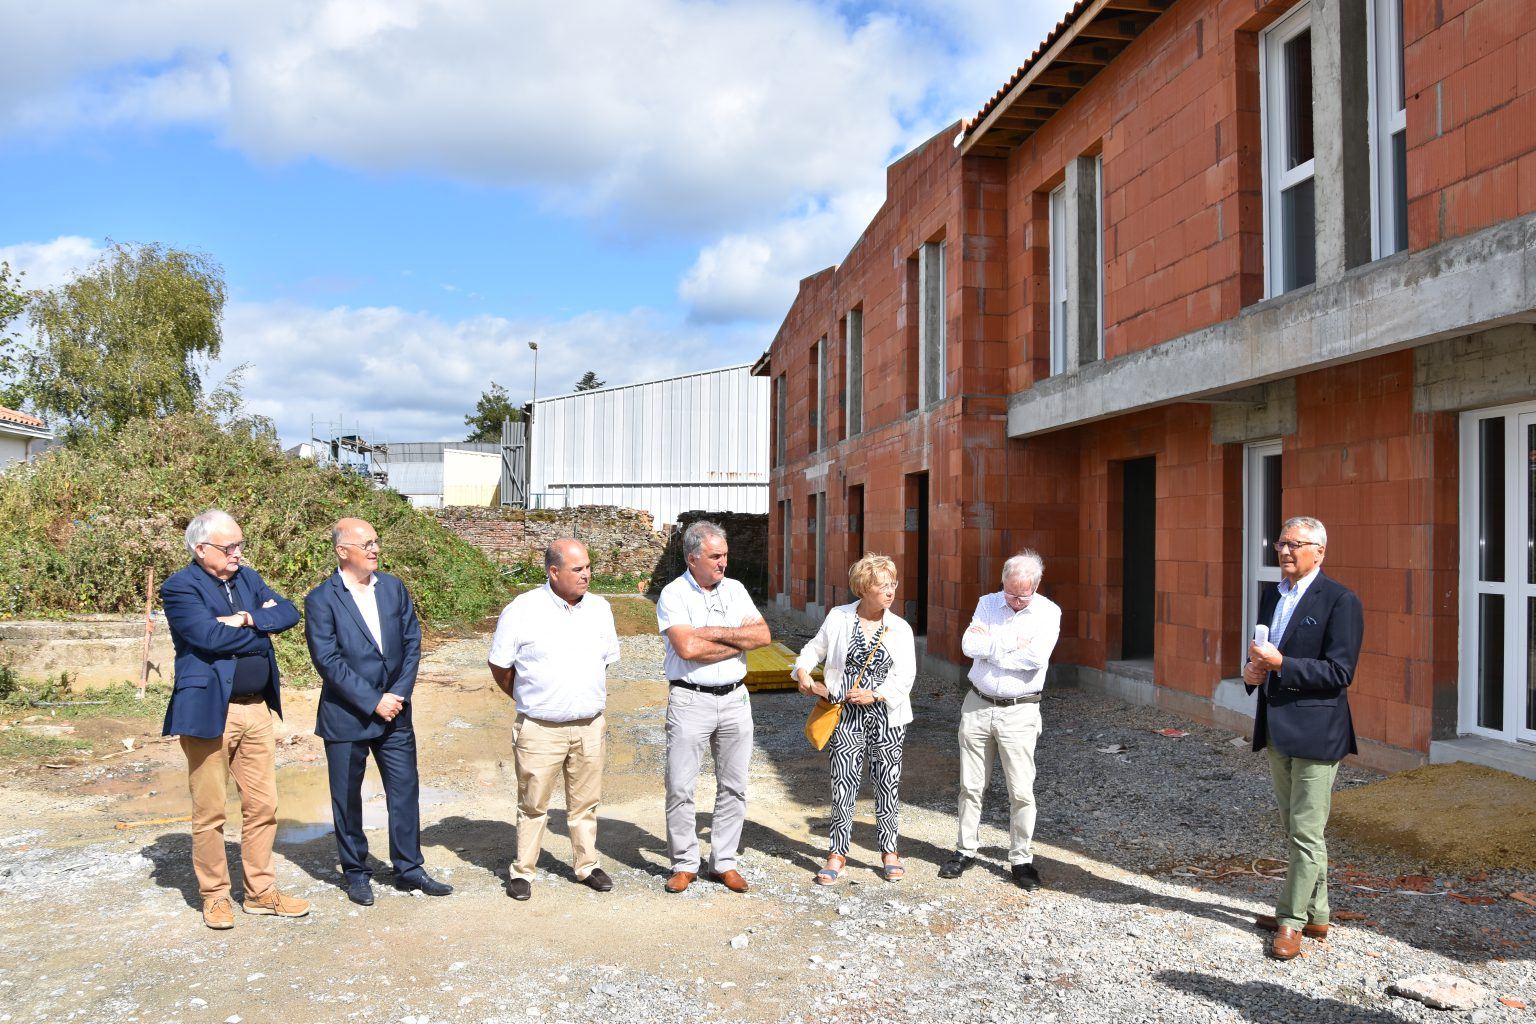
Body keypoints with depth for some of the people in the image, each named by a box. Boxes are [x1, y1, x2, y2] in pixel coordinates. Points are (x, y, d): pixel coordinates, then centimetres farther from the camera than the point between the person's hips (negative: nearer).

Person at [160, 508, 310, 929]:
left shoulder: (248, 578, 13)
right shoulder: (180, 587, -8)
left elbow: (289, 612, 3)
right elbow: (209, 635, -21)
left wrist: (248, 619, -14)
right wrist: (262, 632, -7)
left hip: (257, 709, 6)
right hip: (209, 710, -6)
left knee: (263, 806, 10)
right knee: (210, 812, 6)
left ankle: (260, 891, 22)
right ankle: (215, 895, 21)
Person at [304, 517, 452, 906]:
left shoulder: (393, 587, 5)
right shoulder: (321, 600, -9)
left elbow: (412, 642, 4)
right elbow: (328, 660, -15)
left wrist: (399, 694, -8)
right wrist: (373, 701, -16)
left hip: (394, 712, 4)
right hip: (345, 716, -4)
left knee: (405, 790, 7)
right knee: (347, 797, 10)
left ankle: (409, 869, 21)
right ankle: (355, 872, 26)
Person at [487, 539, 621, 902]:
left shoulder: (600, 609, 4)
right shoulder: (522, 611, -10)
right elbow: (500, 667, 0)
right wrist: (529, 701, 8)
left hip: (591, 726, 4)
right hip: (540, 730, -3)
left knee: (585, 802, 13)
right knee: (533, 804, 6)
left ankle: (587, 865, 28)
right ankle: (522, 871, 21)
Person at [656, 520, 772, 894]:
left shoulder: (735, 589, 8)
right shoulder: (673, 594, -7)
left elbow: (763, 635, -3)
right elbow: (687, 648, -20)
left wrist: (715, 632, -12)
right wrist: (739, 641, -10)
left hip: (735, 698, 4)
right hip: (690, 700, -4)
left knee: (733, 786, 9)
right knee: (680, 788, 0)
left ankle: (724, 863, 21)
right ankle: (684, 864, 15)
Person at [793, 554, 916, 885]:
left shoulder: (900, 629, 0)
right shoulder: (839, 618, 0)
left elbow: (905, 677, -4)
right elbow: (814, 649, 11)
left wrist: (874, 695, -17)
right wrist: (803, 673, -7)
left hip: (886, 714, 1)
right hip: (846, 715, -1)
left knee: (887, 782, 8)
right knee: (844, 783, 1)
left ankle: (889, 851, 24)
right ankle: (837, 855, 12)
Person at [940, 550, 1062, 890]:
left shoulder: (1048, 613, -4)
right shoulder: (988, 603, 5)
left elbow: (1036, 657, -20)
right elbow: (968, 645, -9)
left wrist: (990, 645, -11)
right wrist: (1010, 645, -15)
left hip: (1019, 712, -3)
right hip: (977, 706, 3)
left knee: (1021, 792, 1)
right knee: (970, 786, 10)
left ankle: (1021, 859, 15)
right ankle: (965, 850, 23)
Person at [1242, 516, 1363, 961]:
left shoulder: (1340, 601, -12)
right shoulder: (1271, 596, 12)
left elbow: (1340, 673, -17)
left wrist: (1279, 663, -24)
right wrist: (1252, 671, -1)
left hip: (1315, 731, -8)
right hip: (1277, 728, 8)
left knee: (1306, 833, -1)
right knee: (1295, 830, 17)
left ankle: (1293, 919, 10)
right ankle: (1314, 915, 29)